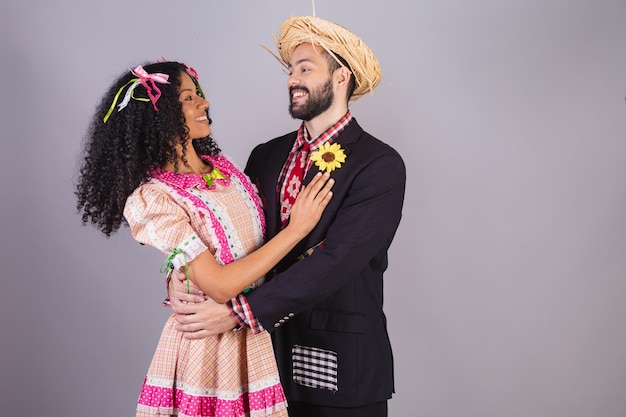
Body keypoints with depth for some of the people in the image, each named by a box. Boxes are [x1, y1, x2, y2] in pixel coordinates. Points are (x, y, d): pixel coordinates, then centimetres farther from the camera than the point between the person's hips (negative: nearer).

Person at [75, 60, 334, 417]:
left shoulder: (221, 165, 2)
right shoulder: (151, 200, -19)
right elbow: (219, 286, -23)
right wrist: (296, 229, -20)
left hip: (261, 336, 6)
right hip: (208, 343, -6)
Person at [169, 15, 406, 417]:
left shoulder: (381, 165, -12)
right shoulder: (267, 156, 7)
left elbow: (335, 260, -21)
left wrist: (238, 312, -25)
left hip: (344, 368, -4)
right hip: (270, 357, 4)